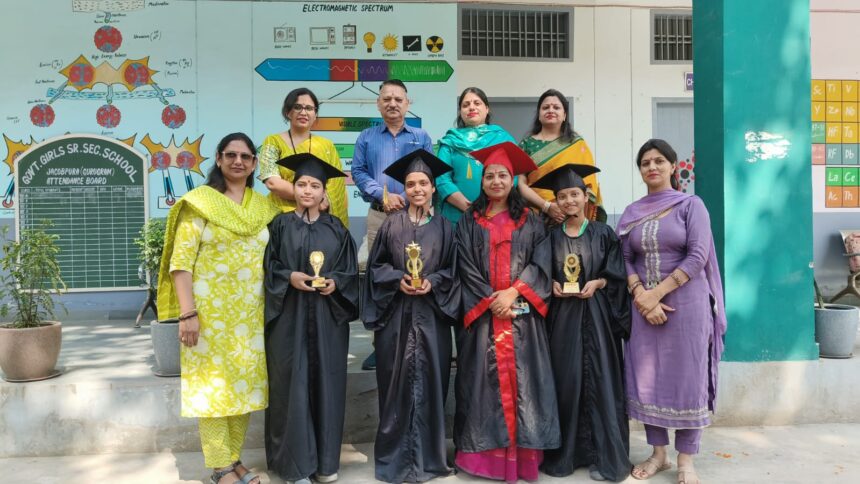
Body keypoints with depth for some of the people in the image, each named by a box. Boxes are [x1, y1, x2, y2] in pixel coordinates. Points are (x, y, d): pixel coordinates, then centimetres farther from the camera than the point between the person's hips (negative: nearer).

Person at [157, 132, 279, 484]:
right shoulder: (200, 202, -5)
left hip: (251, 313, 5)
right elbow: (180, 261, -11)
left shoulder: (264, 207, 9)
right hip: (210, 311, -5)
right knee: (213, 385, 2)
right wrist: (187, 313, -18)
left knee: (245, 384, 11)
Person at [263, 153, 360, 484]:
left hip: (328, 318, 2)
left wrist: (335, 283, -11)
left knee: (326, 383, 5)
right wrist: (290, 277, -15)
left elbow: (350, 271, 8)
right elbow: (268, 267, 1)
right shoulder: (280, 225, 3)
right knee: (292, 385, 1)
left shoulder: (336, 229, 8)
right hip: (289, 317, -1)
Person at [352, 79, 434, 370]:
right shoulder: (366, 138, 12)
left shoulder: (421, 137, 10)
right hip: (378, 216, 1)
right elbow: (358, 171, 2)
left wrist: (407, 200, -12)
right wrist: (382, 195, -13)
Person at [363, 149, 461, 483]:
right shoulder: (391, 224, 4)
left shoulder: (444, 227, 6)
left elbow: (453, 270, 6)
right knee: (396, 382, 3)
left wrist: (432, 282, -12)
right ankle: (396, 455, 16)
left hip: (431, 315, 1)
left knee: (429, 380, 3)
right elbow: (375, 265, 5)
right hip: (396, 315, 0)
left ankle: (428, 455, 17)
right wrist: (398, 279, -12)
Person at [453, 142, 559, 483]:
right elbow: (466, 267, 0)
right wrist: (491, 300, -12)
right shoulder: (469, 222, 8)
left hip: (522, 313, 1)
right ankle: (488, 452, 7)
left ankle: (522, 452, 7)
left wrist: (513, 292, -14)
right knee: (486, 380, -1)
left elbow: (541, 262, 0)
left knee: (522, 379, -1)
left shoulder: (530, 221, 10)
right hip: (482, 313, 0)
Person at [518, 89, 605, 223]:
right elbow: (520, 184, 0)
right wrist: (547, 206, -13)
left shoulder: (577, 144, 9)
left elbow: (589, 183, 4)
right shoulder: (527, 144, 7)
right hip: (536, 215, 0)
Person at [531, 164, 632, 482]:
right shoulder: (551, 236, 9)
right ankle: (565, 453, 14)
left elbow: (617, 273, 1)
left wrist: (597, 283, -15)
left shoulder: (603, 234, 3)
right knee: (564, 381, 3)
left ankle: (606, 456, 7)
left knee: (599, 381, -2)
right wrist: (552, 284, -7)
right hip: (562, 315, 2)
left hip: (595, 314, -2)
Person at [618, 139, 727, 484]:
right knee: (647, 378, 6)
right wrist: (641, 296, -12)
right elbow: (624, 259, 4)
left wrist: (658, 292, -15)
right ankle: (658, 454, 21)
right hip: (643, 305, 3)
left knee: (686, 378, 1)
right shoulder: (631, 213, 9)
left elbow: (698, 256, -10)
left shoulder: (691, 205, -1)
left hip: (686, 303, -3)